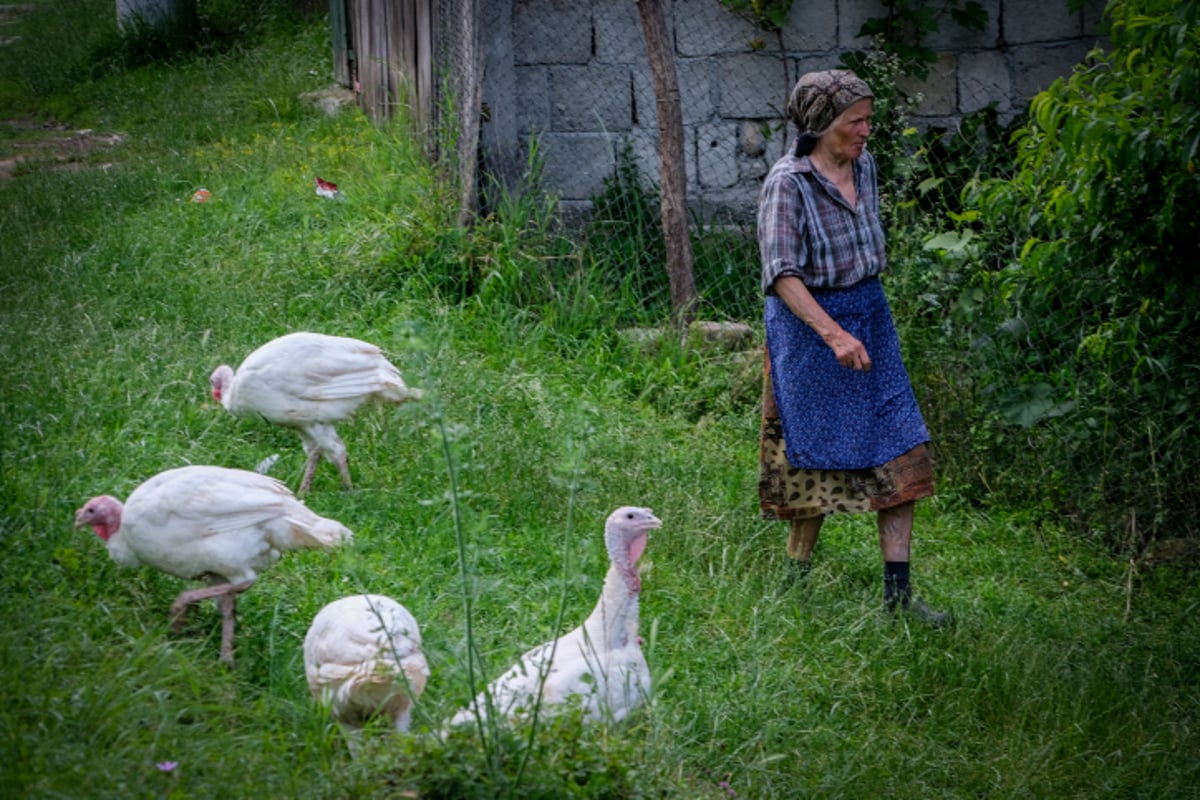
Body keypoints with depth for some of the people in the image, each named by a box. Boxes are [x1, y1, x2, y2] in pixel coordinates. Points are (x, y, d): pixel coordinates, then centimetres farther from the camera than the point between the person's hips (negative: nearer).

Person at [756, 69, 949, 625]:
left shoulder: (863, 167, 6)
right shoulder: (788, 182, -16)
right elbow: (782, 274, -21)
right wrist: (833, 334, -29)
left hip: (869, 316, 7)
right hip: (808, 324, -7)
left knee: (898, 451, 1)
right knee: (818, 460, 1)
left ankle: (898, 591, 3)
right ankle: (795, 582, 17)